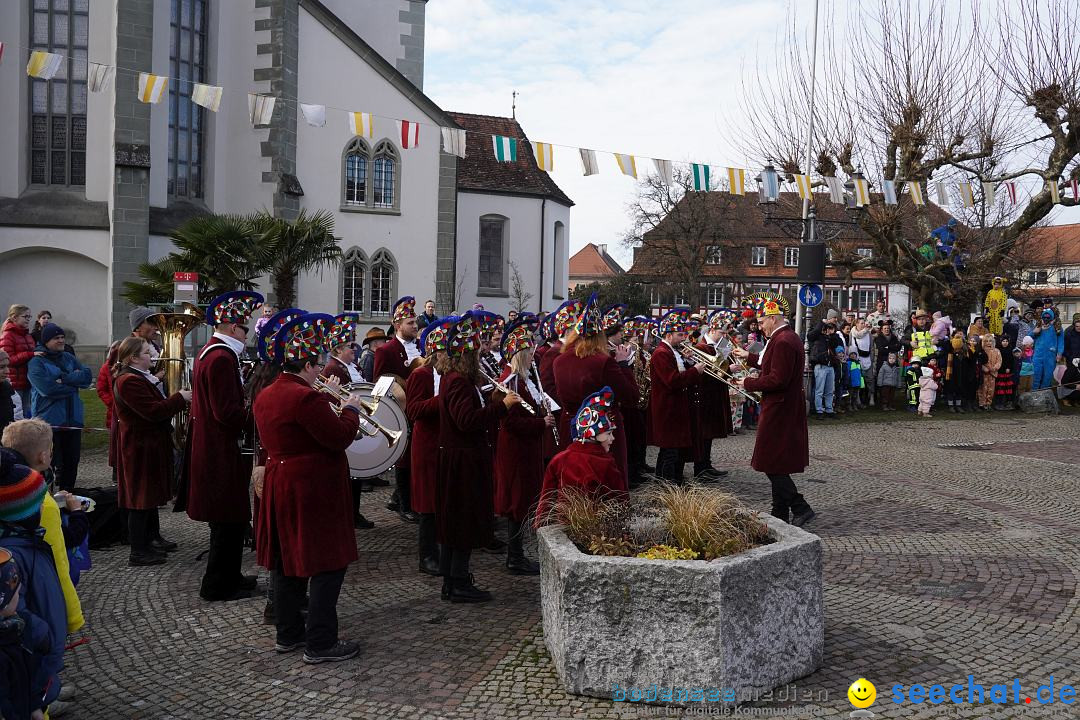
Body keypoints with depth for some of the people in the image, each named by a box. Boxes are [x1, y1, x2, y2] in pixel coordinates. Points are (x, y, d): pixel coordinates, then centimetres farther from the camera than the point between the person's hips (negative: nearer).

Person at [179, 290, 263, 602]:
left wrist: (251, 409, 7)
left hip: (210, 445, 11)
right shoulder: (222, 358, -20)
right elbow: (228, 413, -25)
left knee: (229, 517, 19)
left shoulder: (210, 351, 13)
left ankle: (228, 575, 31)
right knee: (230, 518, 0)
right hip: (221, 450, -11)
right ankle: (218, 585, 10)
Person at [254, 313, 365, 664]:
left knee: (287, 563, 16)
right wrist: (351, 410, -4)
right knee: (327, 565, -2)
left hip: (279, 487, 10)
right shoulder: (305, 397, -21)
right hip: (313, 490, -10)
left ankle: (288, 634, 25)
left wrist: (333, 412, 14)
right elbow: (340, 438, -20)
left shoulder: (265, 396, 8)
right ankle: (321, 644, 0)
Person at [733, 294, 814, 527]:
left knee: (773, 464, -5)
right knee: (778, 465, 15)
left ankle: (800, 509, -4)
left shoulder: (783, 341, -20)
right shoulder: (789, 337, 13)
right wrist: (749, 357, 24)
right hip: (788, 409, 11)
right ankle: (780, 514, 22)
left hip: (779, 411, -11)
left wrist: (748, 383, -14)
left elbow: (777, 379, -25)